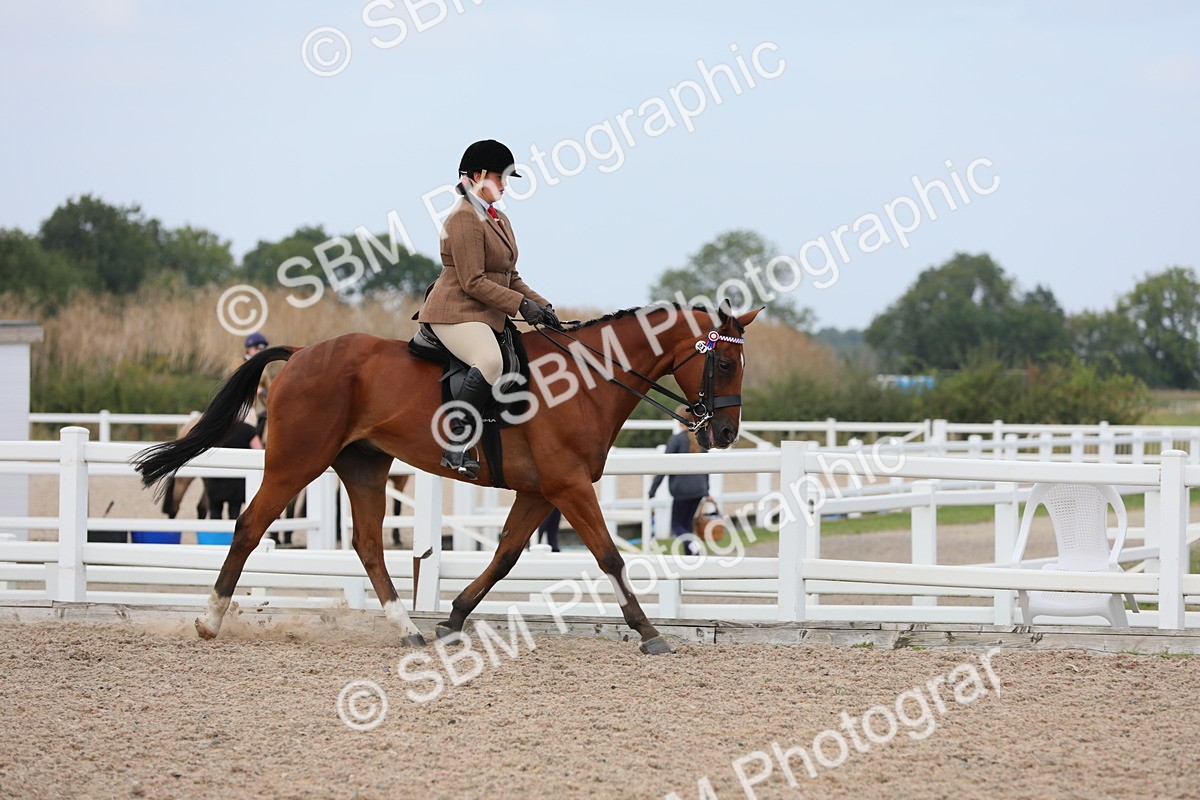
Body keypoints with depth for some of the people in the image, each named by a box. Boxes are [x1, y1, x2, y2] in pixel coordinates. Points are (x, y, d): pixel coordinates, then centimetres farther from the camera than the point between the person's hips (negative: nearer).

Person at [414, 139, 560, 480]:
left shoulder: (500, 220, 19)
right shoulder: (464, 218, -12)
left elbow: (511, 279, 24)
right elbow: (473, 283, -18)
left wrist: (542, 305, 9)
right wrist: (520, 305, -19)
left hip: (487, 317, 11)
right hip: (456, 313, -11)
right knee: (490, 361, -36)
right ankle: (456, 444, -38)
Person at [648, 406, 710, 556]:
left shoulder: (676, 439, -11)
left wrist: (652, 491, -8)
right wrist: (706, 491, 25)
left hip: (682, 489, -6)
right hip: (699, 489, 6)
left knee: (677, 525, 2)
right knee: (687, 523, 16)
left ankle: (694, 546, -24)